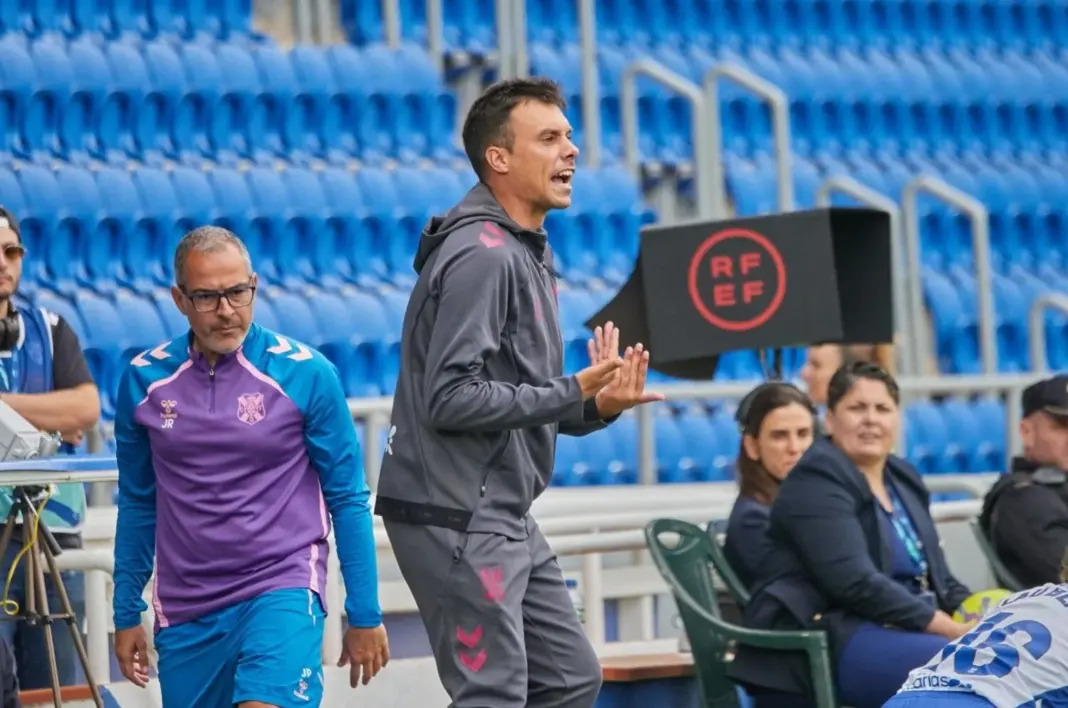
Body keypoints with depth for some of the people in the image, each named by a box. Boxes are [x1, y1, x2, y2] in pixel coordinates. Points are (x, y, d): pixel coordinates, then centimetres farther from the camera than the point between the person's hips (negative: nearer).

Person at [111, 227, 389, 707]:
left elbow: (348, 499, 0)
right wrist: (127, 613, 14)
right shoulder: (143, 380, 2)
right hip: (185, 611, 4)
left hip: (283, 590, -4)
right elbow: (137, 503, 13)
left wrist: (365, 615, -1)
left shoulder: (307, 374, -6)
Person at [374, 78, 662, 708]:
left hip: (506, 518, 10)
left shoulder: (530, 254, 17)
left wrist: (596, 407, 2)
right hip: (456, 518, -10)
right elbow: (451, 397, -23)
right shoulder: (480, 255, -16)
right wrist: (572, 393, -18)